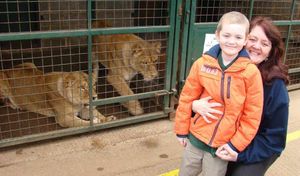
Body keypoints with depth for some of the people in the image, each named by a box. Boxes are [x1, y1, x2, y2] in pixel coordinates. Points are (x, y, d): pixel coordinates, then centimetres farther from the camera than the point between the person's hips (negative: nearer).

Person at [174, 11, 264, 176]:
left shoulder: (251, 72, -13)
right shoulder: (202, 63, -8)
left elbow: (252, 115, -8)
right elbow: (187, 98, 0)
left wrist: (235, 145, -7)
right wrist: (182, 130, 6)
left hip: (222, 146, -2)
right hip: (195, 138, 3)